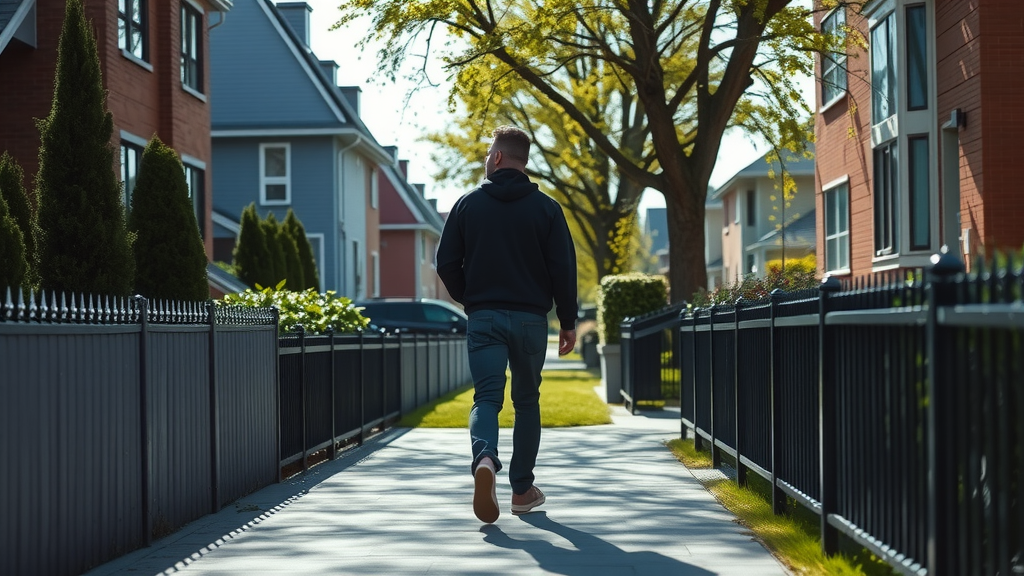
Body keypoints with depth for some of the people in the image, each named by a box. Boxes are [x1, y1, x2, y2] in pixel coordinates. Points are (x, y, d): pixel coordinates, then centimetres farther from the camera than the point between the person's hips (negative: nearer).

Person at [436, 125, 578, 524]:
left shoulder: (468, 204, 2)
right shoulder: (545, 208, 1)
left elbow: (446, 263, 3)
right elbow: (563, 268, -3)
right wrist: (568, 321, 5)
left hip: (483, 318, 0)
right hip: (531, 318, 1)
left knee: (486, 396, -3)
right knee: (527, 401, 12)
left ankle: (484, 458, -34)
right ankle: (522, 490, 15)